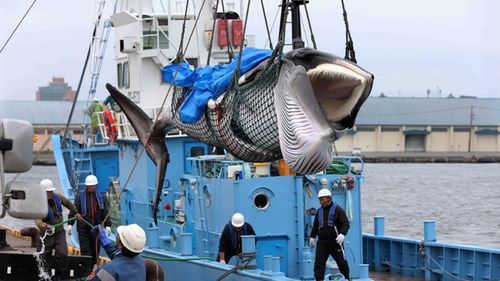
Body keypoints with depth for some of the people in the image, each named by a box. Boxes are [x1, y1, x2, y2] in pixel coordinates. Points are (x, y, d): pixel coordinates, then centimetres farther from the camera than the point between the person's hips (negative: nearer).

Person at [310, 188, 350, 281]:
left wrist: (342, 234, -28)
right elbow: (315, 225, 24)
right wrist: (312, 236, 19)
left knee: (341, 262, 8)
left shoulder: (337, 209, -6)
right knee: (319, 263, -7)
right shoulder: (320, 211, 12)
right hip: (322, 243, 4)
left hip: (335, 242, -4)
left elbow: (345, 223, -13)